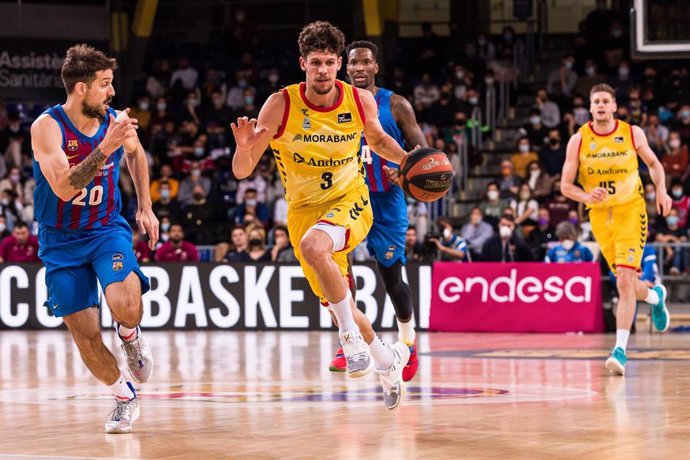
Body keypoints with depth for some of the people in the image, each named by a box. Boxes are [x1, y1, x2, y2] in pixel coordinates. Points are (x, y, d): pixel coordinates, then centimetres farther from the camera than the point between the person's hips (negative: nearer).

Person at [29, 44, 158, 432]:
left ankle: (130, 335, 10)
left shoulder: (117, 122, -7)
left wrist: (145, 207, 13)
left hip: (107, 229, 1)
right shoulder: (47, 127, -19)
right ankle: (125, 398, 22)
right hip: (61, 240, -1)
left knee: (126, 305, -27)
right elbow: (64, 187, -32)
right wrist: (106, 148, -38)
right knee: (85, 334, -2)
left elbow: (136, 153, 18)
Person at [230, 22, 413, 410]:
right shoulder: (281, 105, -14)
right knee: (335, 302, 9)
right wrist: (244, 146, -35)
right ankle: (388, 360, 36)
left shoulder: (361, 101, -9)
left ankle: (352, 334, -22)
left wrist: (408, 160, -2)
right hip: (304, 208, 2)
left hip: (350, 201, -2)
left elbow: (377, 138, 16)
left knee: (313, 245, -36)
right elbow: (242, 172, -14)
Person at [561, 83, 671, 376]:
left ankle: (620, 351, -18)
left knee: (625, 280, -17)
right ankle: (655, 296, 48)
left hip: (631, 211, -2)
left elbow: (653, 163, 13)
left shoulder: (632, 134, -4)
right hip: (600, 217, 2)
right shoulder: (578, 141, -4)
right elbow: (566, 186, -2)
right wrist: (587, 197, -22)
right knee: (625, 282, 11)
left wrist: (661, 190, -5)